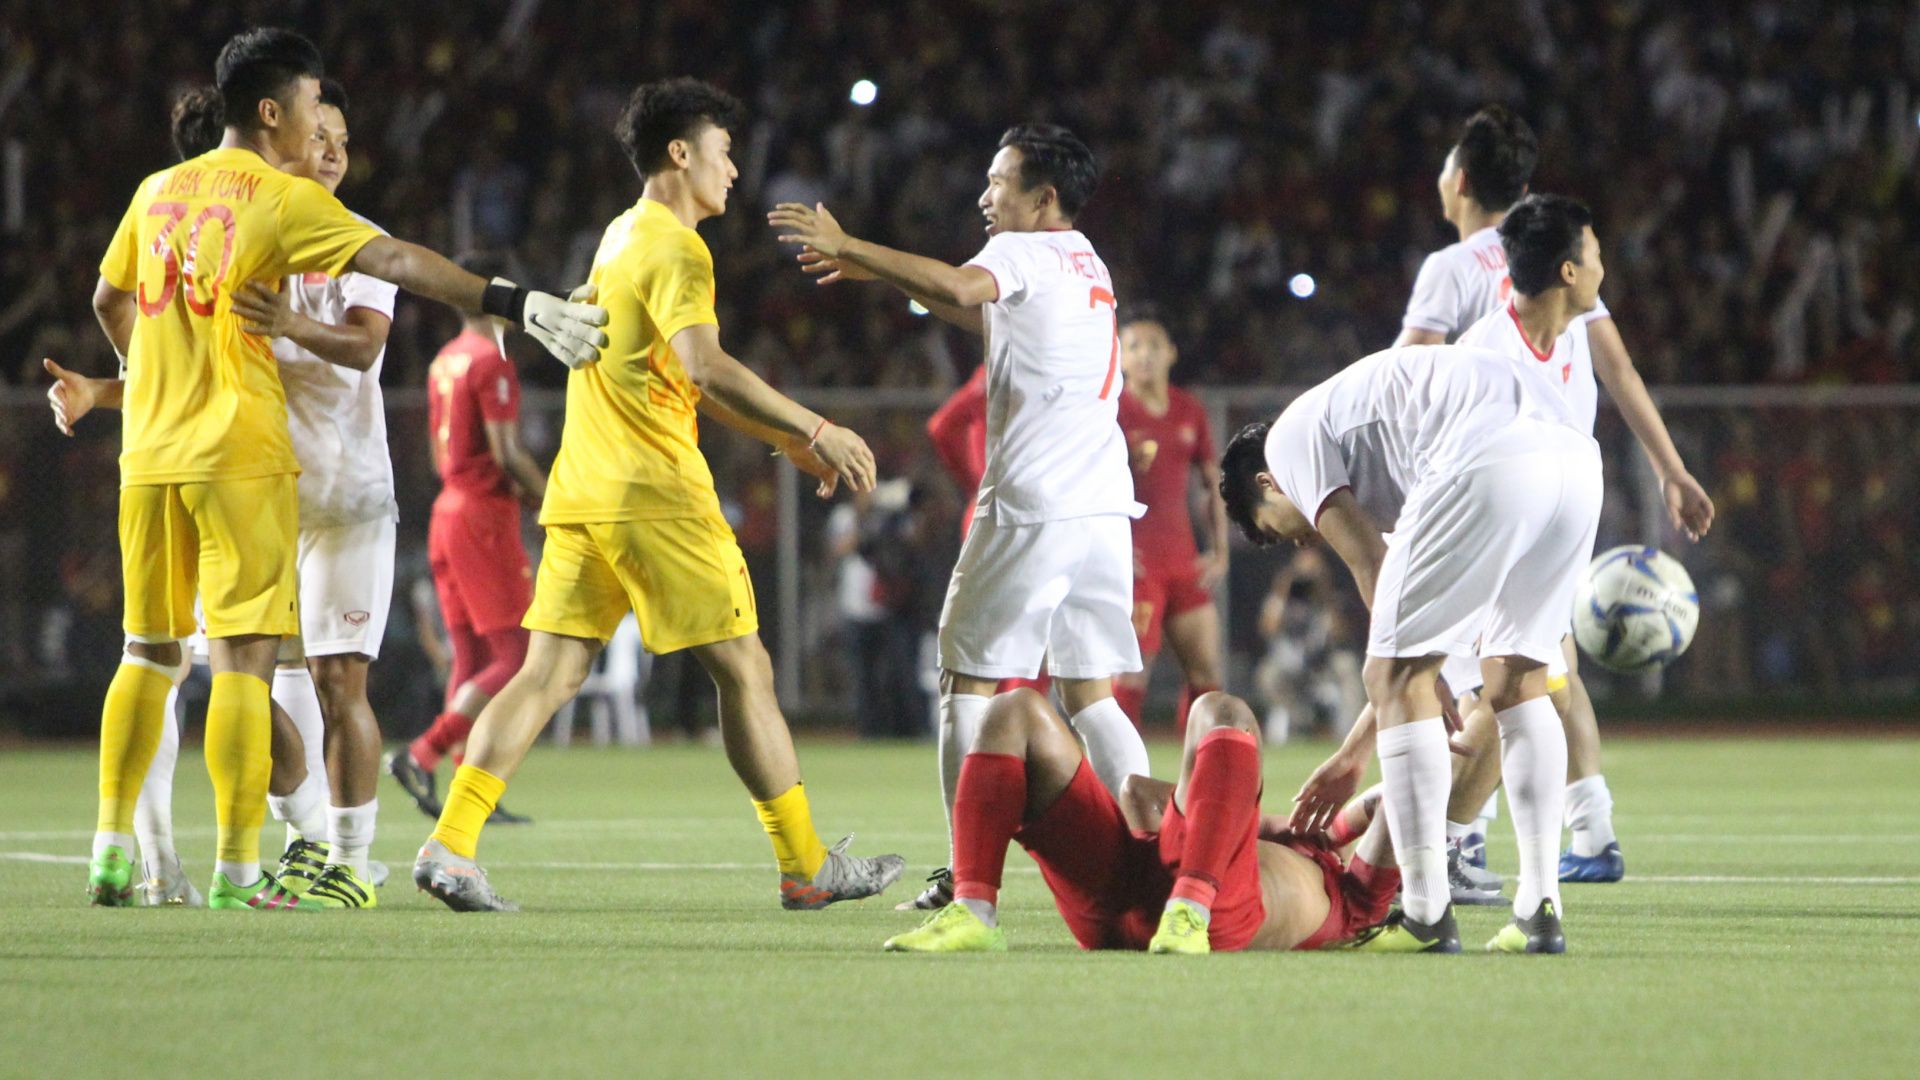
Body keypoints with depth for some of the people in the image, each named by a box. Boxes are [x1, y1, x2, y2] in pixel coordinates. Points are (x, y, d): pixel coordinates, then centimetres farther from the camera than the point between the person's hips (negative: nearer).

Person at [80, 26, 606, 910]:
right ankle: (237, 867, -8)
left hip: (150, 454, 6)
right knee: (244, 654, -4)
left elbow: (109, 300, 24)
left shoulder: (158, 191, 11)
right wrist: (518, 304, -23)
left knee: (149, 652, 15)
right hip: (240, 454, -6)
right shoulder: (283, 200, -8)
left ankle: (111, 845, 14)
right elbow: (397, 261, -18)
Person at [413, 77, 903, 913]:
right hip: (654, 492, -9)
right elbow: (705, 368, -25)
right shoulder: (676, 250, -9)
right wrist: (815, 429, -23)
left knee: (551, 672, 2)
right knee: (743, 669, 0)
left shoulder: (621, 237, 20)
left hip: (579, 495, 9)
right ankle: (806, 866, 5)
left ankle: (449, 844, -9)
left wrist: (783, 439, 27)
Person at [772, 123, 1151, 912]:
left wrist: (847, 246, -21)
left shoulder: (1028, 253, -5)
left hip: (1031, 506, -8)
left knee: (969, 678, 1)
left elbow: (960, 288, -27)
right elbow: (988, 319, 33)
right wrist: (875, 272, 29)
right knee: (1090, 694, 9)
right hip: (1103, 506, 8)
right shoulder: (1087, 265, 22)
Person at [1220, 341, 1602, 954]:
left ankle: (1427, 918, 1)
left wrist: (1435, 691, 17)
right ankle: (1540, 912, 13)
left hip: (1487, 466, -8)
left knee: (1398, 679, 3)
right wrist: (1355, 752, 43)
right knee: (1517, 679, 19)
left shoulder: (1291, 437, 19)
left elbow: (1372, 571, 9)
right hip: (1577, 459, 8)